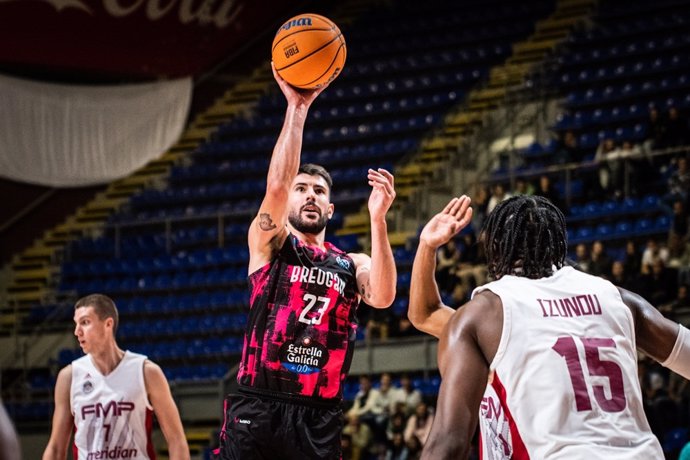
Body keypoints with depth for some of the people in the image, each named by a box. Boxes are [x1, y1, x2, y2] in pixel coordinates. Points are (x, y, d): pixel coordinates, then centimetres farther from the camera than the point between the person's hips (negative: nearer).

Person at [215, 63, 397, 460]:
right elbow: (276, 185, -13)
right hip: (257, 409, -2)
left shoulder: (352, 264, 12)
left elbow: (383, 298, -10)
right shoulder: (268, 243, 6)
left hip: (319, 417, 2)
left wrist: (378, 219, -20)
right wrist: (297, 107, -17)